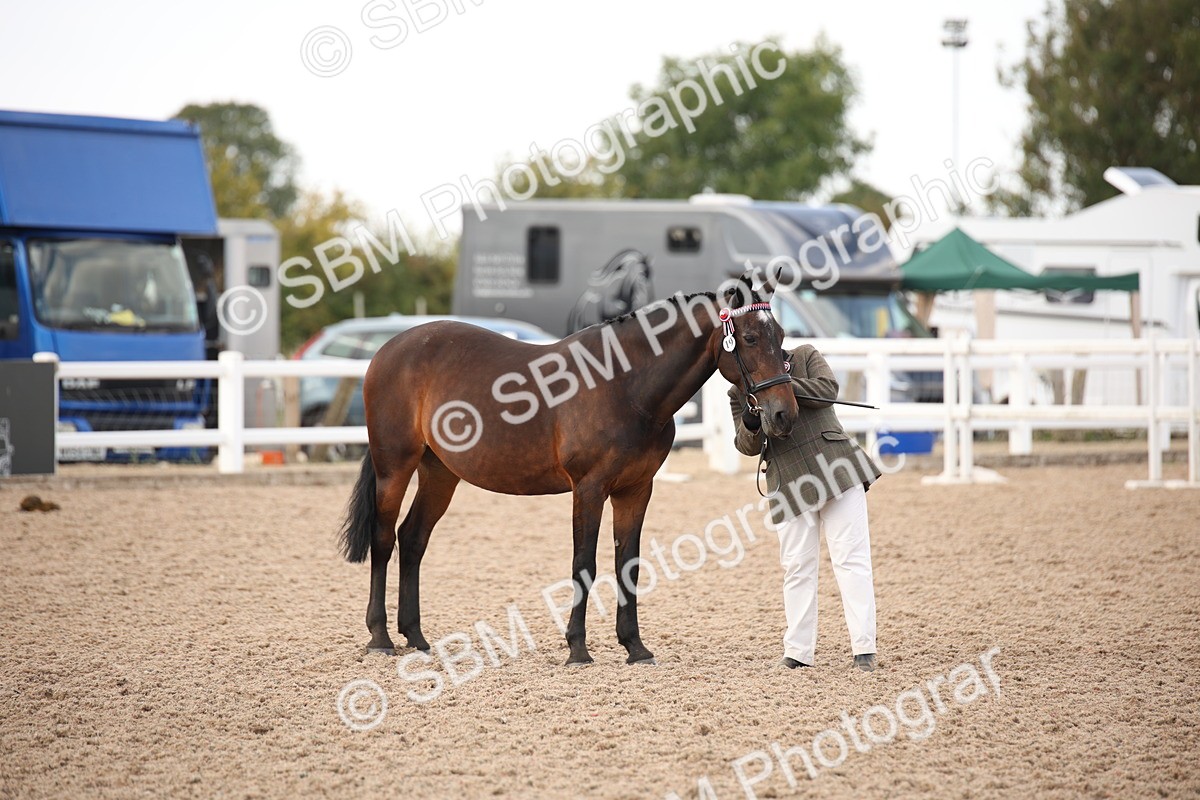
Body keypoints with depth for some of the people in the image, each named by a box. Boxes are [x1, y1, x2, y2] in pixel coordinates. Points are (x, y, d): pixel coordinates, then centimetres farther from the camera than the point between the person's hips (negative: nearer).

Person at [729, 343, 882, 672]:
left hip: (836, 469, -2)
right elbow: (748, 447, 4)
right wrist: (750, 424, -19)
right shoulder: (739, 393, 12)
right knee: (797, 566, 4)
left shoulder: (805, 356, 9)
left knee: (851, 558, -6)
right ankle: (798, 651, 11)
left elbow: (828, 389, -9)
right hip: (790, 485, 3)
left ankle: (864, 648, -8)